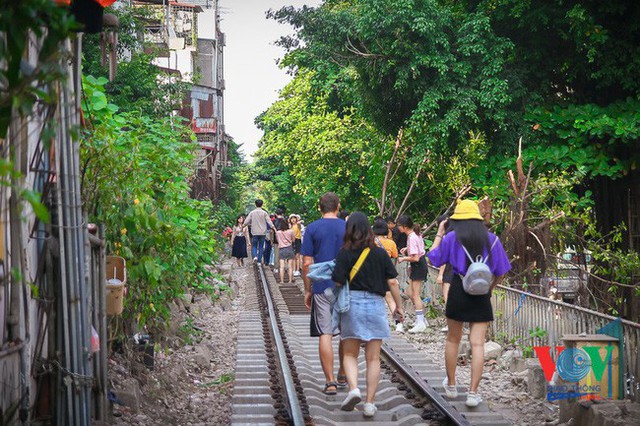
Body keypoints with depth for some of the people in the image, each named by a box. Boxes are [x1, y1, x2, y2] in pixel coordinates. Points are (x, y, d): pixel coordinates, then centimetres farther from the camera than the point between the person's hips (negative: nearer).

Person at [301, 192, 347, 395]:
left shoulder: (312, 229, -2)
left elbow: (306, 263, -4)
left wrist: (307, 290, 5)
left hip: (322, 288, -2)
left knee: (325, 334, 0)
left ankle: (330, 382, -3)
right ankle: (343, 376, 25)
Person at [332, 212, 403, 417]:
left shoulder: (345, 253, -5)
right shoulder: (380, 253, 2)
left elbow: (338, 283, -11)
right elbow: (392, 281, 2)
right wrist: (399, 306, 12)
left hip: (352, 304, -2)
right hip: (376, 304, 2)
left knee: (349, 354, 11)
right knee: (373, 358, 8)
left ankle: (353, 388, -13)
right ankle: (369, 402, 5)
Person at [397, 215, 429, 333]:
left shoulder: (411, 238, -23)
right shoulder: (416, 234, 6)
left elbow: (415, 258, -26)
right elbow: (421, 246, 25)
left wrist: (403, 259, -13)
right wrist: (407, 249, 15)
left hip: (418, 266, -10)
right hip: (420, 265, 10)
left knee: (416, 295, -5)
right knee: (411, 294, 14)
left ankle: (420, 323, -3)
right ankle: (421, 319, 20)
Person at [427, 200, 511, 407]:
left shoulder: (452, 237, -2)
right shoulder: (491, 239, 4)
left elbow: (433, 258, 7)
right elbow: (501, 273, 6)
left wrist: (439, 234, 16)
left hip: (458, 290, -1)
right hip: (482, 294, 1)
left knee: (453, 339, 16)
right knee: (477, 343, 0)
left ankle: (451, 385, 29)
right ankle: (473, 392, -5)